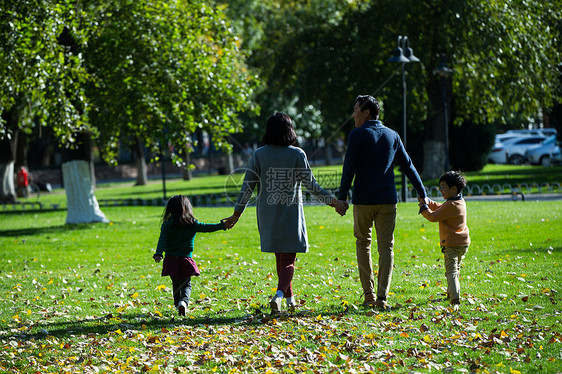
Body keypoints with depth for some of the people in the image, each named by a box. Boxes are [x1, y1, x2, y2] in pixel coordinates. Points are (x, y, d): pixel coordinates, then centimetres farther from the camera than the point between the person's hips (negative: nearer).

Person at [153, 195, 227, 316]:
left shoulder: (167, 225, -2)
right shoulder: (192, 224, -3)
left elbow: (162, 240, -12)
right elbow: (206, 227, -6)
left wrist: (158, 254, -21)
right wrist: (222, 226, -2)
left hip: (171, 259, 1)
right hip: (185, 258, -1)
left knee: (176, 284, 19)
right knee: (186, 285, 6)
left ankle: (178, 305, 24)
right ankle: (184, 301, -21)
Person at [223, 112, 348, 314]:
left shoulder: (259, 155, -1)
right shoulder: (297, 154, -8)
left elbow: (247, 187, -2)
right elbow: (311, 185, -7)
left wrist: (236, 214, 5)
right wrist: (333, 201, 3)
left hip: (267, 214, 3)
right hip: (290, 214, -3)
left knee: (280, 257, 20)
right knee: (288, 260, 0)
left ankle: (289, 297, 31)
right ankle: (279, 295, -24)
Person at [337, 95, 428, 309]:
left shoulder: (357, 135, -4)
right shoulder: (392, 136, 9)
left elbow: (349, 169, -10)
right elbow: (408, 166, 13)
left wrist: (342, 197, -8)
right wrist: (422, 194, 18)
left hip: (363, 199, -3)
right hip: (387, 199, 3)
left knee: (363, 243, 12)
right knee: (386, 247, 3)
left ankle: (368, 294, 8)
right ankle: (382, 297, -4)